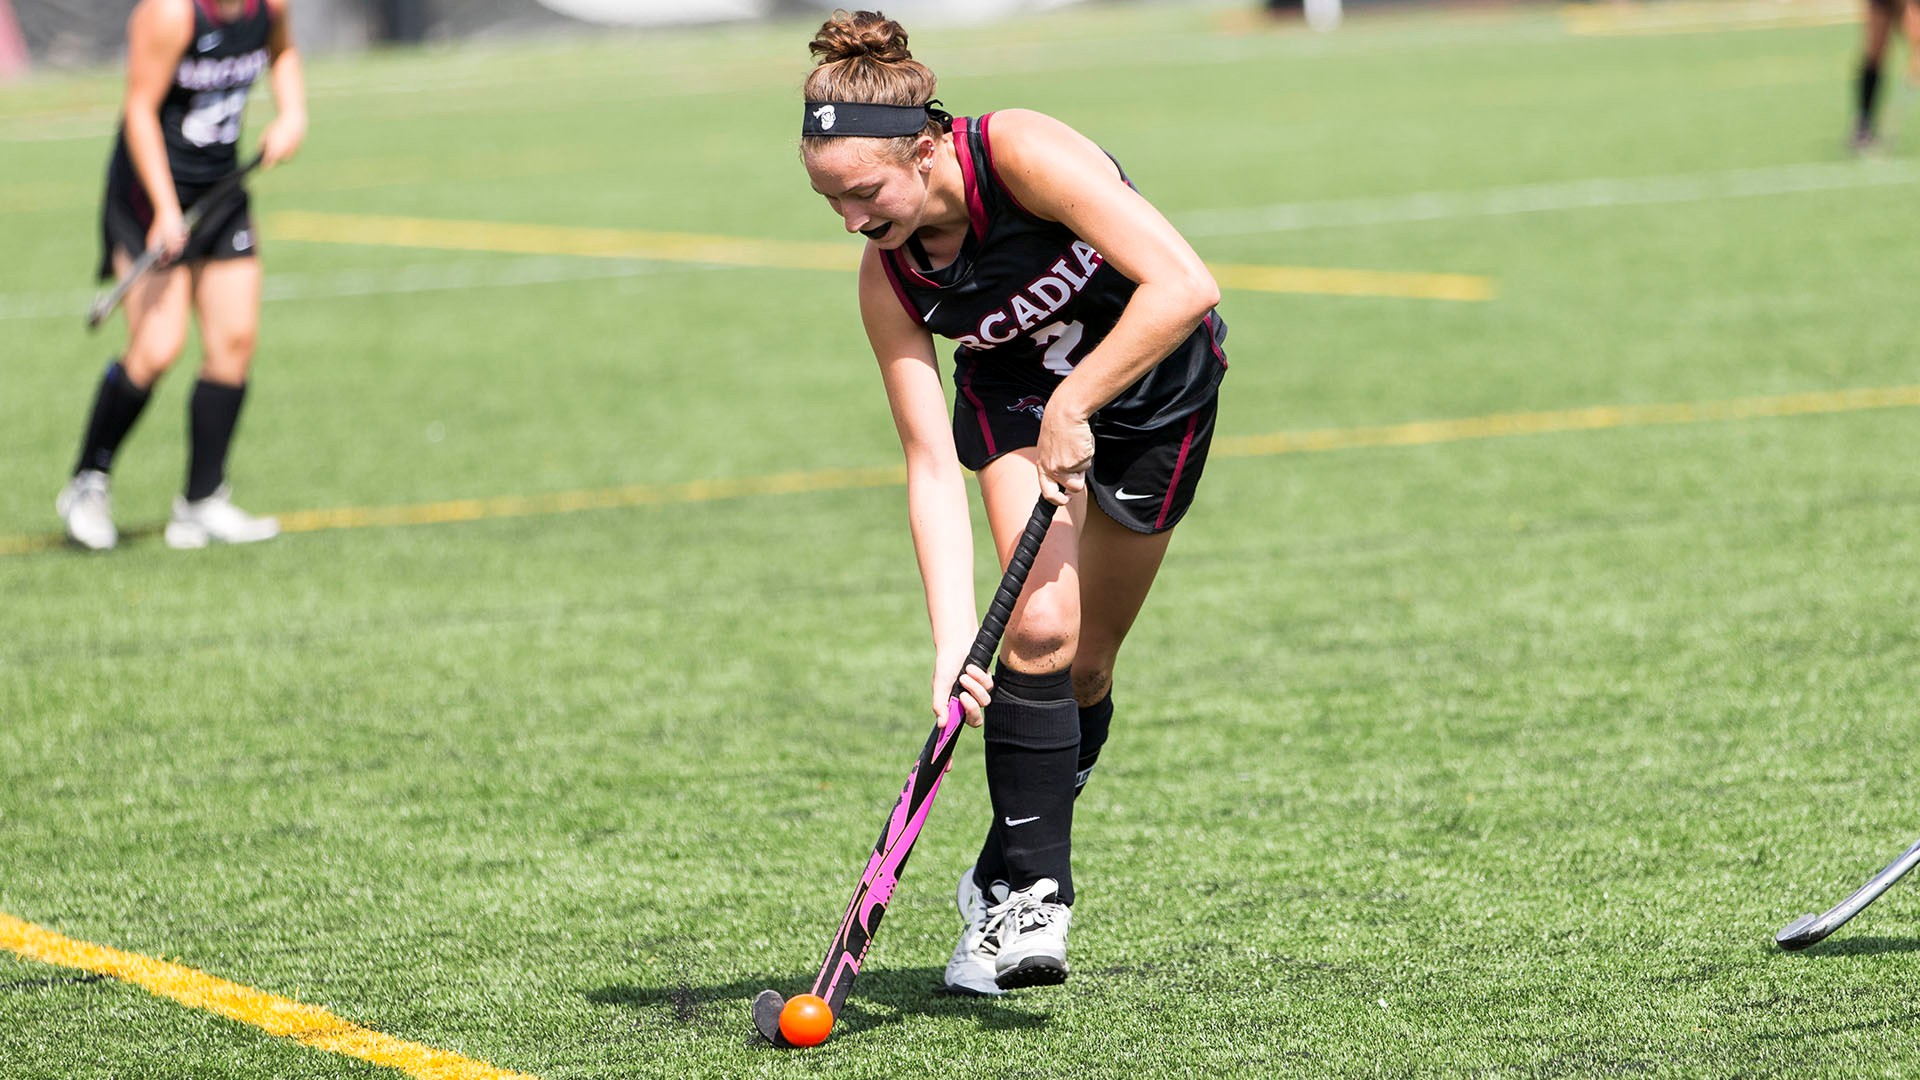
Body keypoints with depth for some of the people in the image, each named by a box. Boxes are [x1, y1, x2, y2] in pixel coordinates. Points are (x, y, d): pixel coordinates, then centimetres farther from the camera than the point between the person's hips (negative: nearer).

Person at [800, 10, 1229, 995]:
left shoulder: (1022, 154, -34)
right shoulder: (888, 279, -21)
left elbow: (1184, 286, -37)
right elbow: (931, 465, -23)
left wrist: (1072, 406, -34)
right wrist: (952, 636, -33)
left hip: (1154, 387, -2)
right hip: (1015, 396, 2)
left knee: (1082, 669, 1)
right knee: (1040, 627, -21)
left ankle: (1006, 875, 22)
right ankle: (1028, 902, -14)